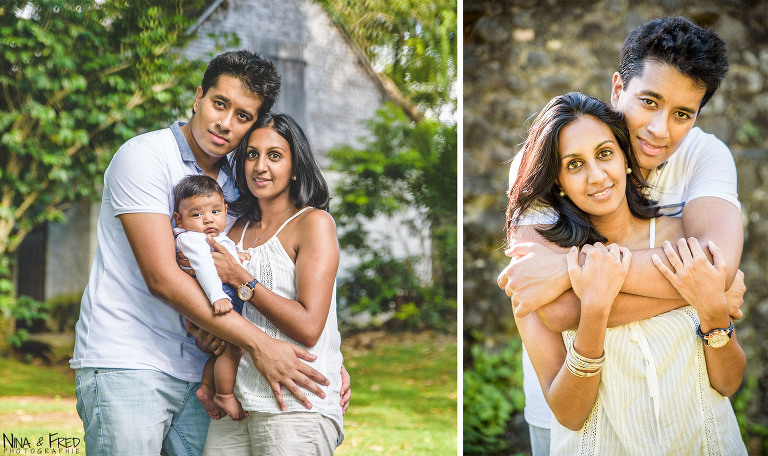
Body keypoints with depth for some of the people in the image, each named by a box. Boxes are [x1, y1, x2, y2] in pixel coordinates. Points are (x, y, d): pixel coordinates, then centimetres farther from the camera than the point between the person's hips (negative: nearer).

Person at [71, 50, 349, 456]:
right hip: (125, 361, -6)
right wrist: (257, 343, -19)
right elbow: (162, 277, -17)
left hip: (197, 369, 6)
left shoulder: (236, 186, 14)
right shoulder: (144, 156, -8)